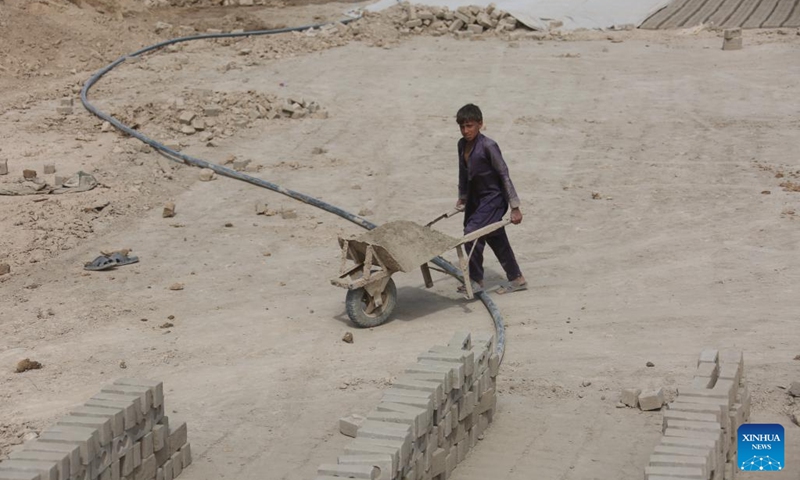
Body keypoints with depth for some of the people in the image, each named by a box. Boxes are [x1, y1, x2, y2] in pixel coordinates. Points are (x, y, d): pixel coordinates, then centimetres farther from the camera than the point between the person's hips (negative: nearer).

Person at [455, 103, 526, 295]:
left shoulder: (488, 146, -20)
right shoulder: (462, 144, 1)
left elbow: (504, 175, -18)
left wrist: (515, 207, -18)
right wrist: (462, 197, 25)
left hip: (493, 198, -8)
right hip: (476, 198, 8)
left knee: (471, 233, -15)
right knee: (496, 240, 12)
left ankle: (476, 280, -2)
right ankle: (516, 279, 21)